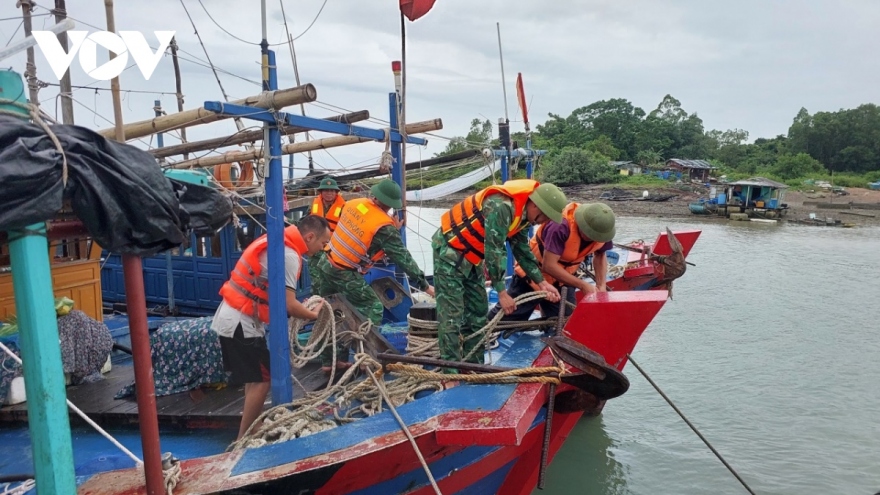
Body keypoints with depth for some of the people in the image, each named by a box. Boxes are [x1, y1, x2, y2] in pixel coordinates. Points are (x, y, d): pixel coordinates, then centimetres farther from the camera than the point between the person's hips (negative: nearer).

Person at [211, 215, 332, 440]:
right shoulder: (288, 254, -19)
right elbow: (288, 305, -21)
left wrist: (304, 307, 7)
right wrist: (315, 316, -5)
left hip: (232, 318, 10)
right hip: (241, 323, -10)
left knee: (255, 379, 18)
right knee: (262, 380, -3)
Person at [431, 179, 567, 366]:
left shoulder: (522, 214, 1)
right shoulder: (501, 206, -29)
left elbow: (522, 250, 9)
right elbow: (494, 250, -29)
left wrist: (542, 283, 3)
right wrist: (502, 293, -24)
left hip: (470, 255, 10)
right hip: (449, 250, -10)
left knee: (477, 311, 10)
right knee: (452, 314, -10)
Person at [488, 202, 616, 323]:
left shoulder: (600, 228, -15)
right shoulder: (561, 226, -35)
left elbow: (600, 255, 3)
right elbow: (549, 266, -34)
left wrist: (601, 286, -13)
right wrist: (583, 285, -31)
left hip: (561, 280, 6)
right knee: (505, 319, 5)